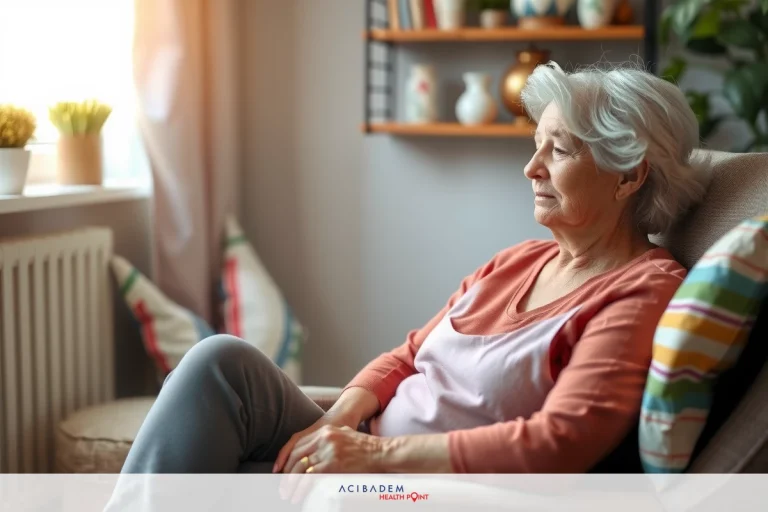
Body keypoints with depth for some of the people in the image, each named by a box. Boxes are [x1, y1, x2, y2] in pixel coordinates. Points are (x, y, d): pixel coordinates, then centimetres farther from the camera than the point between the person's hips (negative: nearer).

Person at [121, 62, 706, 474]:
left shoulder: (644, 293, -9)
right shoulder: (518, 263, 16)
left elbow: (557, 443, -21)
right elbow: (407, 356, 15)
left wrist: (380, 453, -19)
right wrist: (335, 424, -5)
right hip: (369, 464, 7)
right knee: (223, 361, -17)